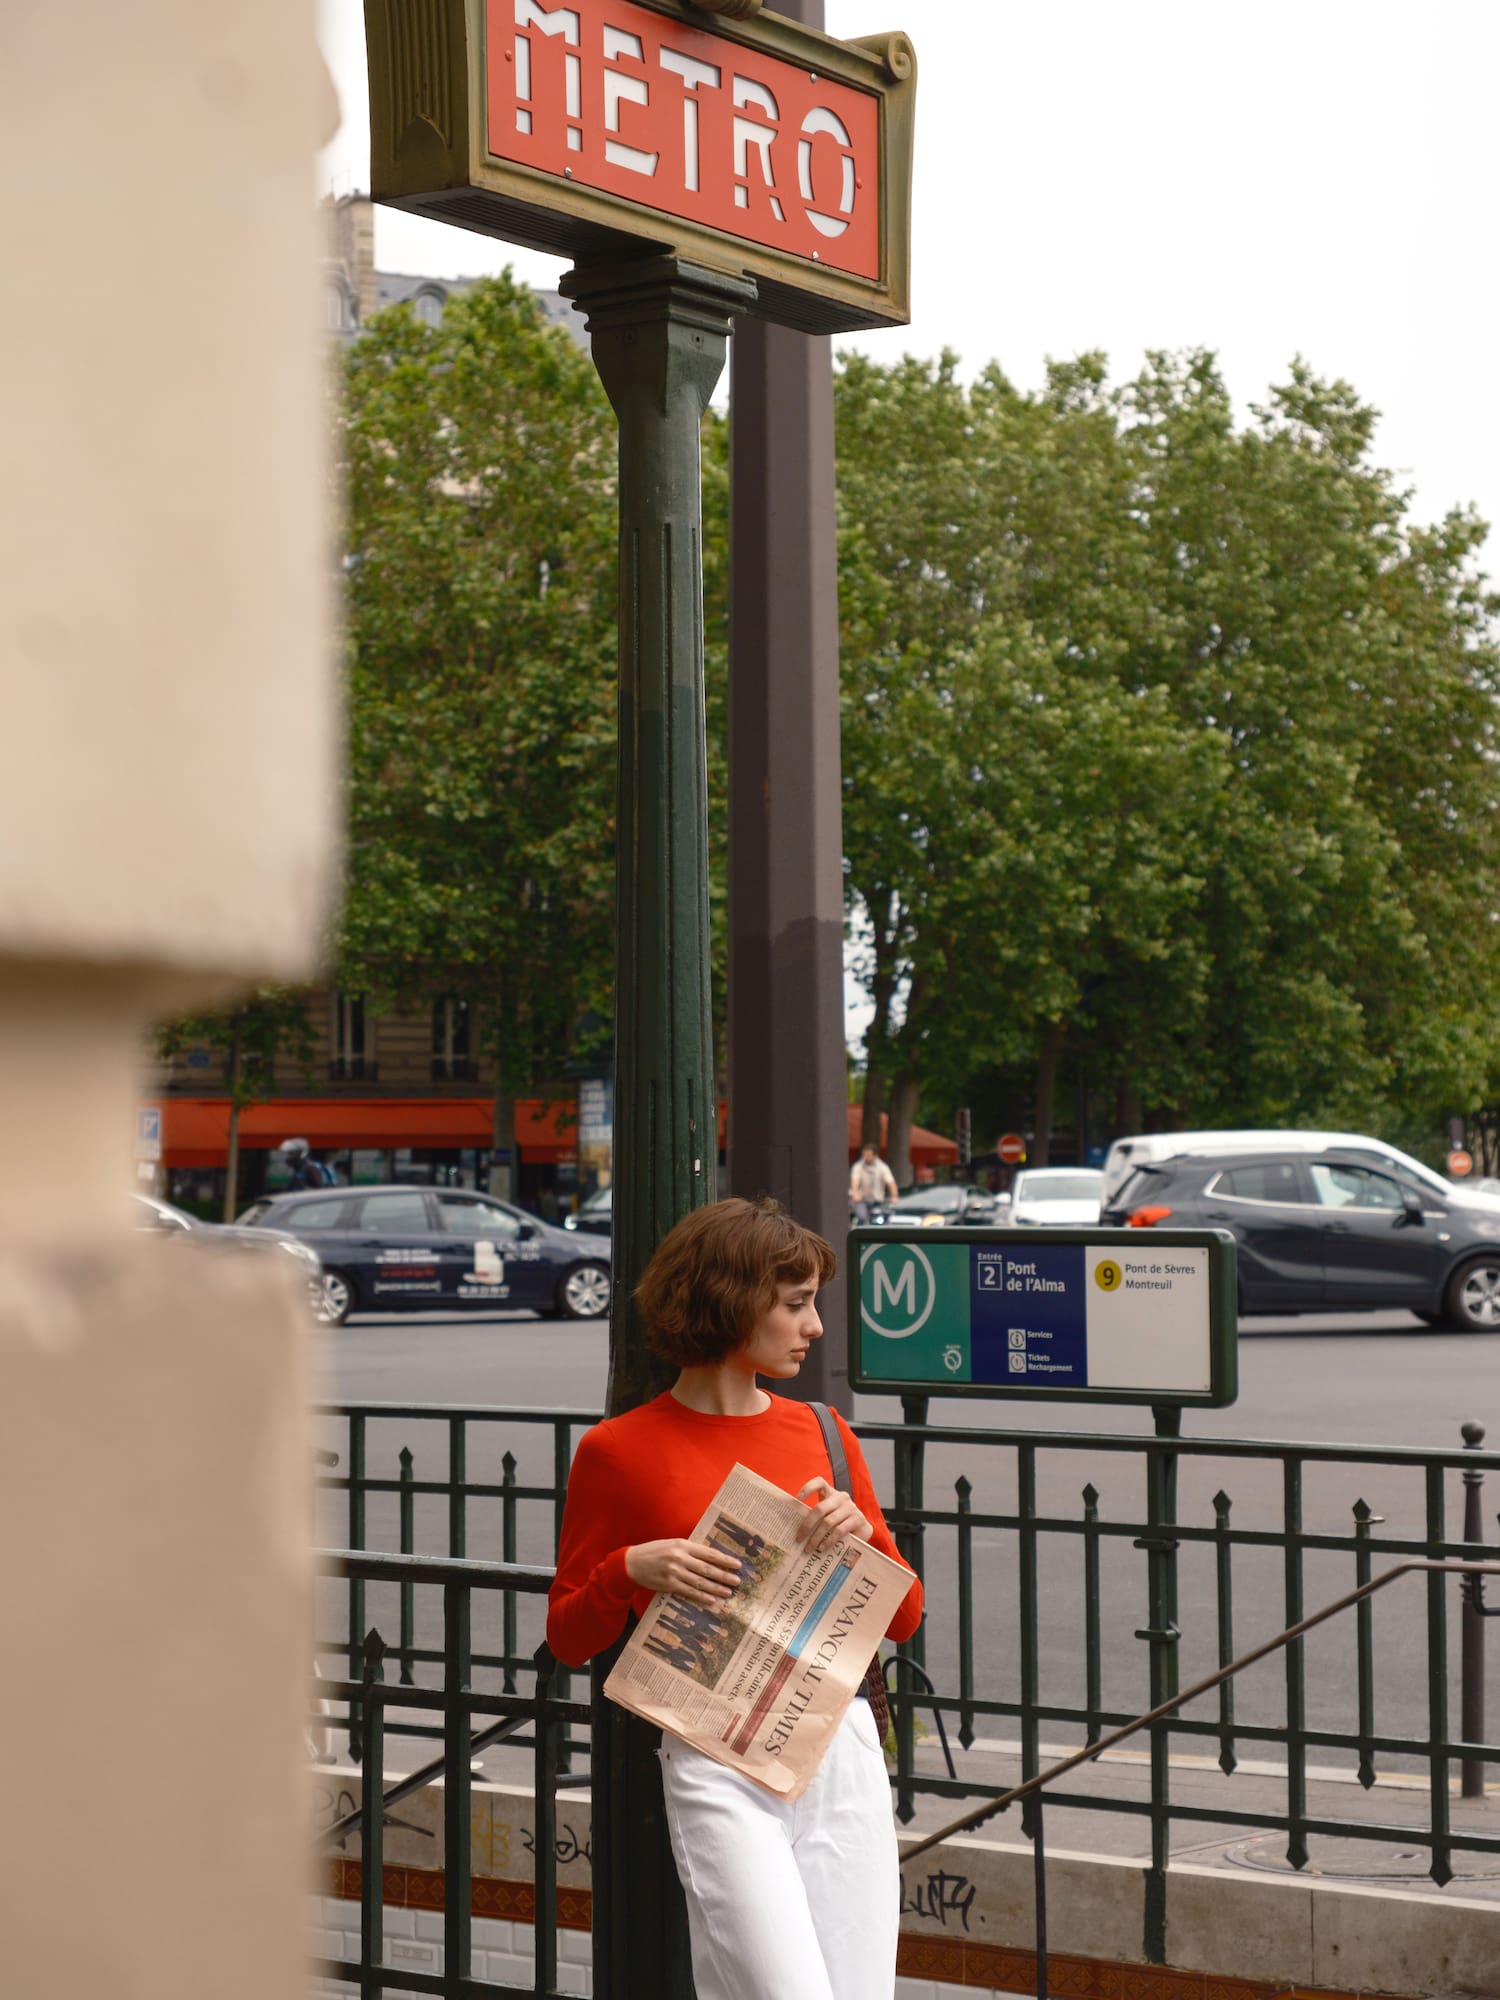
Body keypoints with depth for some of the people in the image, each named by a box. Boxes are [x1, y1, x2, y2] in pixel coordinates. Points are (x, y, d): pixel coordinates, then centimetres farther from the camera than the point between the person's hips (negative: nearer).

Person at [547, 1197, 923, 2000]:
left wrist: (862, 1532, -4)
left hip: (842, 1751, 5)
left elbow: (903, 1617, 14)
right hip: (714, 1761, -4)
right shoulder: (619, 1451, 0)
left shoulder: (821, 1433, 12)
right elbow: (567, 1638, 6)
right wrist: (632, 1570, -12)